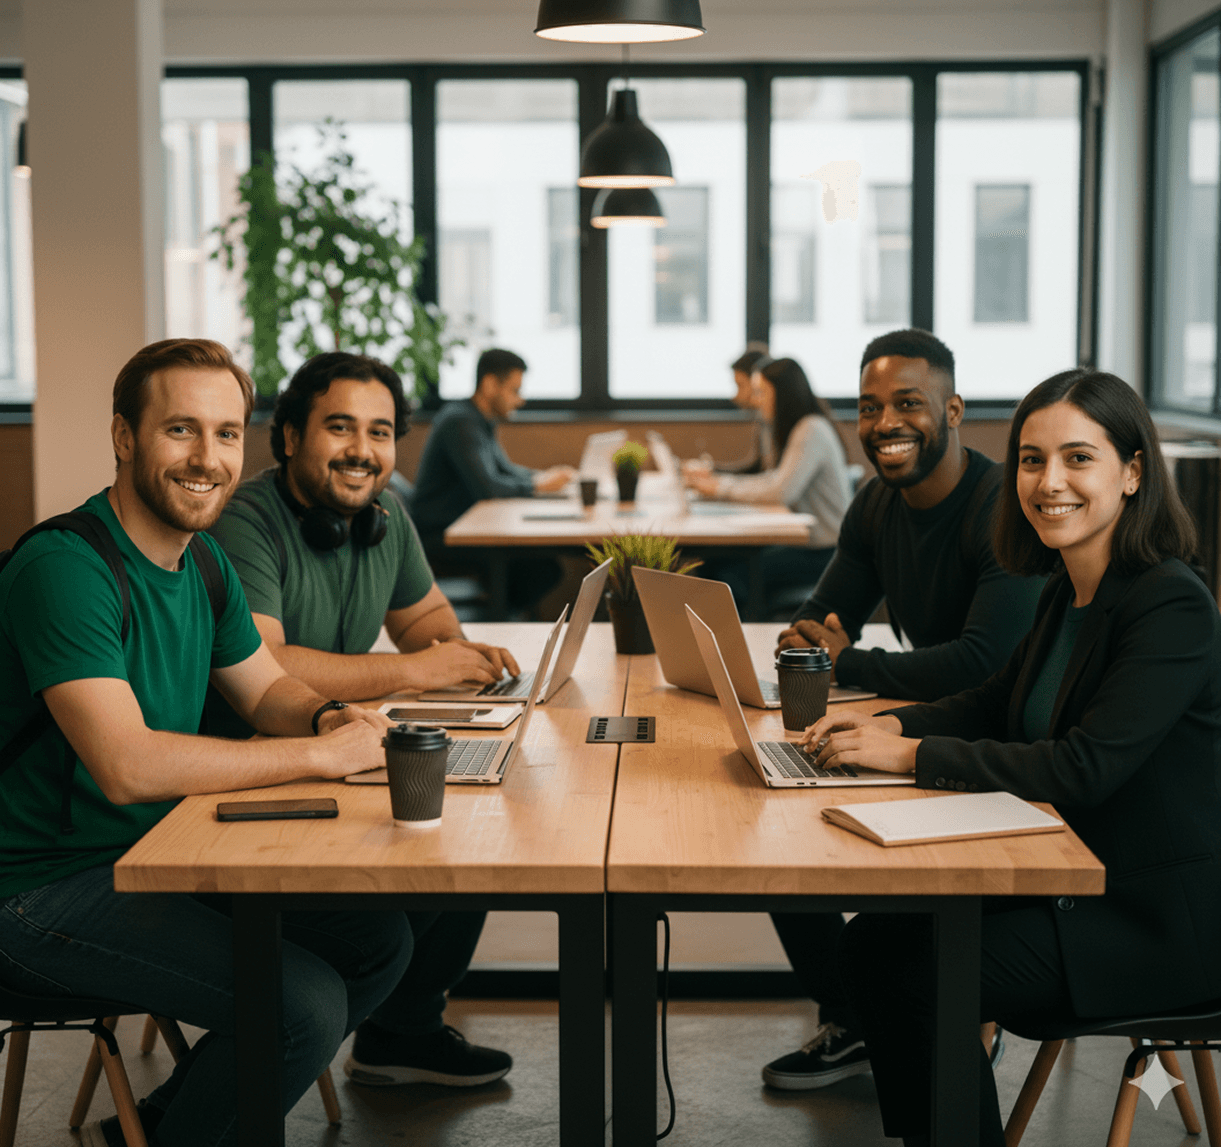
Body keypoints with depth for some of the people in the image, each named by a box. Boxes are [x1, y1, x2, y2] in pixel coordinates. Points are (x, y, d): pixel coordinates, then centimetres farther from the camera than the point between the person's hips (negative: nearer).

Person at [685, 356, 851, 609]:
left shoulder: (812, 430, -15)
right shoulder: (796, 429, 16)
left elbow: (782, 491, -23)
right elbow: (773, 480, 17)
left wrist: (722, 487, -13)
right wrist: (713, 480, 7)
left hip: (826, 550, -9)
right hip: (806, 540, 10)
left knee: (734, 575, -23)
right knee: (715, 563, -6)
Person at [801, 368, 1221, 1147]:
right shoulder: (1068, 592, 8)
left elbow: (1086, 768, -27)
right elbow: (1000, 702, 19)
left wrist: (913, 754, -24)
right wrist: (889, 724, 0)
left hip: (1157, 920, -8)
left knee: (918, 973, -16)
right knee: (874, 942, -3)